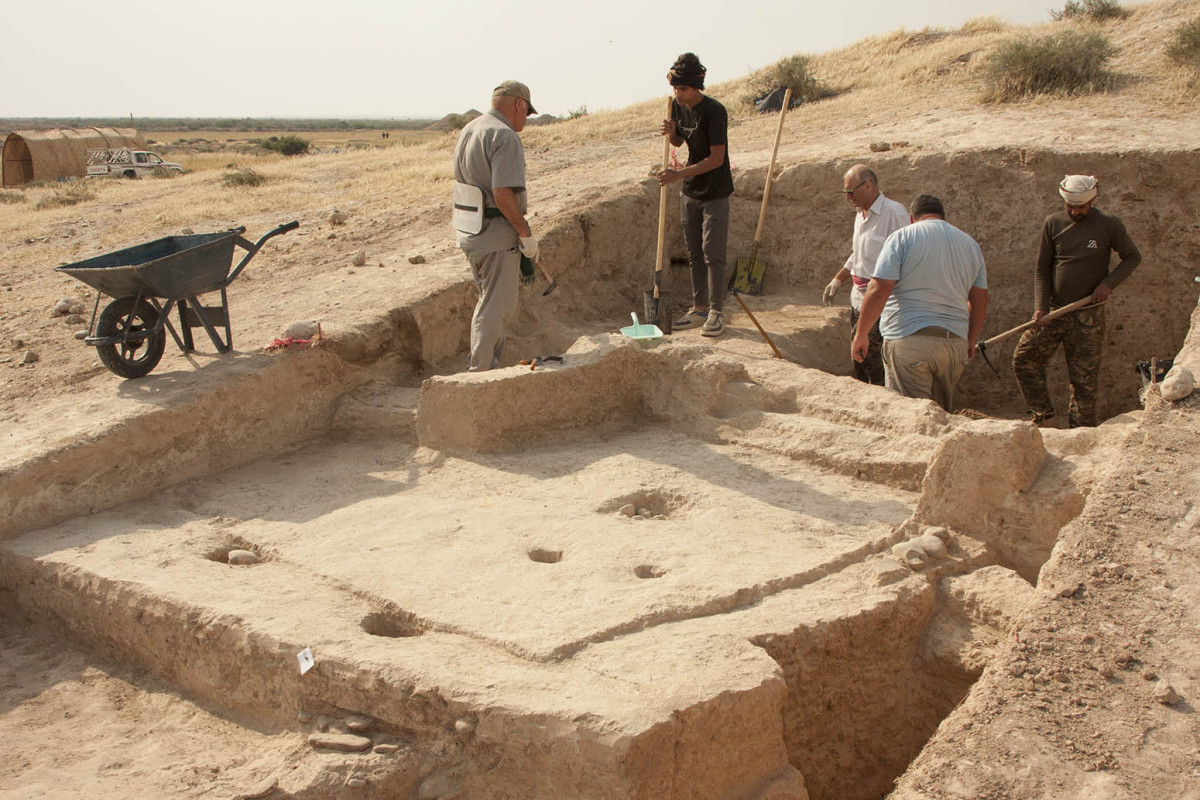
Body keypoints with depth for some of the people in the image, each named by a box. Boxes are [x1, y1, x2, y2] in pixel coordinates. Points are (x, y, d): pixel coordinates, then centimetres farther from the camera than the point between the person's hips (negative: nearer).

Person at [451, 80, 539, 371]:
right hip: (497, 238, -9)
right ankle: (479, 375, 4)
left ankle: (490, 366, 30)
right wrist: (526, 233, -15)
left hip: (470, 234, 9)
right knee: (495, 307, 0)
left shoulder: (468, 131, 13)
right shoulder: (505, 137, -16)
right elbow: (503, 193, -25)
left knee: (491, 301, 21)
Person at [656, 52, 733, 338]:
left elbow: (716, 159, -22)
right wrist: (671, 132, -7)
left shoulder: (714, 111, -20)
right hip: (690, 192, 7)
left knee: (712, 252, -7)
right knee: (695, 254, 10)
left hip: (715, 193, -7)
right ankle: (699, 308, 19)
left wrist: (678, 174, -25)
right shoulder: (678, 107, 1)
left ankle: (715, 312, 1)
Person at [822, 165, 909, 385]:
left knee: (877, 367, -9)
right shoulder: (861, 214, 15)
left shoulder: (895, 213, -14)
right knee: (858, 363, 14)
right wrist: (838, 280, 23)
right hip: (859, 297, 9)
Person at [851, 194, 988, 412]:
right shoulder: (970, 244, 16)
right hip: (956, 342, 5)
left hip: (909, 339, -5)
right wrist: (971, 341, 28)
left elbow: (879, 290, -10)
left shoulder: (901, 237, -1)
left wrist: (861, 334, -4)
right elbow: (980, 301, 17)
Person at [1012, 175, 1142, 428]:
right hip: (1054, 310, 3)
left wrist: (1108, 283, -10)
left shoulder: (1109, 225, -4)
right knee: (1024, 359, -2)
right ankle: (1042, 413, 15)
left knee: (1084, 377, -1)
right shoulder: (1053, 224, 3)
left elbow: (1133, 257, 7)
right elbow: (1042, 270, 6)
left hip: (1088, 314, -3)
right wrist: (1040, 307, -7)